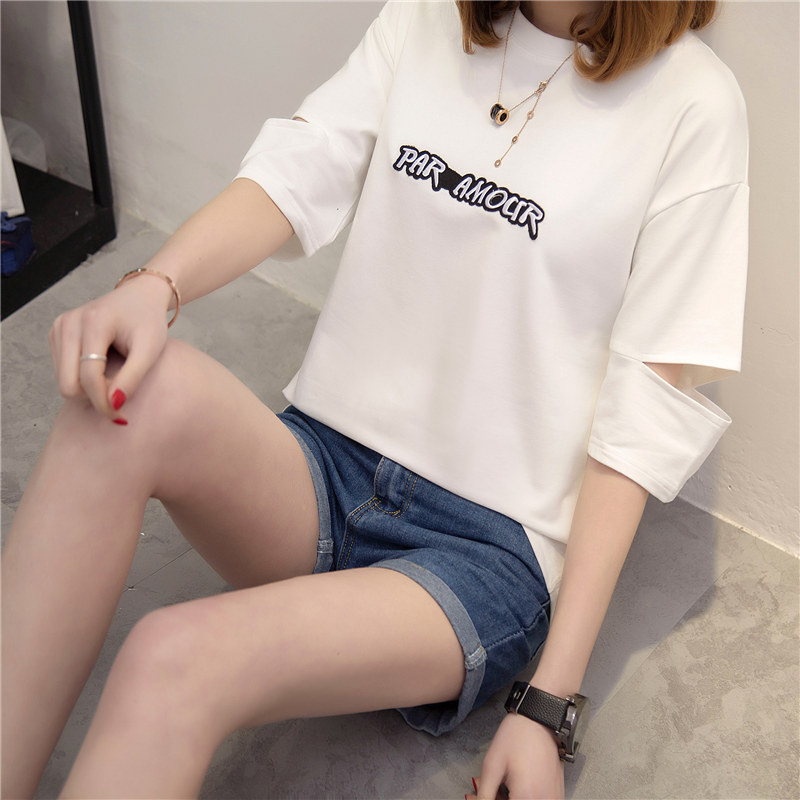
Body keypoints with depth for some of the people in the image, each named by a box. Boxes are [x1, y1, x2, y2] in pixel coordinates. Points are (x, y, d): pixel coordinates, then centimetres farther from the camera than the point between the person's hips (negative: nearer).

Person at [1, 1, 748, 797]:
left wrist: (551, 702, -12)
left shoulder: (693, 102, -5)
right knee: (137, 384, -28)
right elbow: (298, 172, -4)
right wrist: (153, 285, -27)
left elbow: (646, 412, -9)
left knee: (176, 662, -30)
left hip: (490, 543, -4)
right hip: (324, 467, 4)